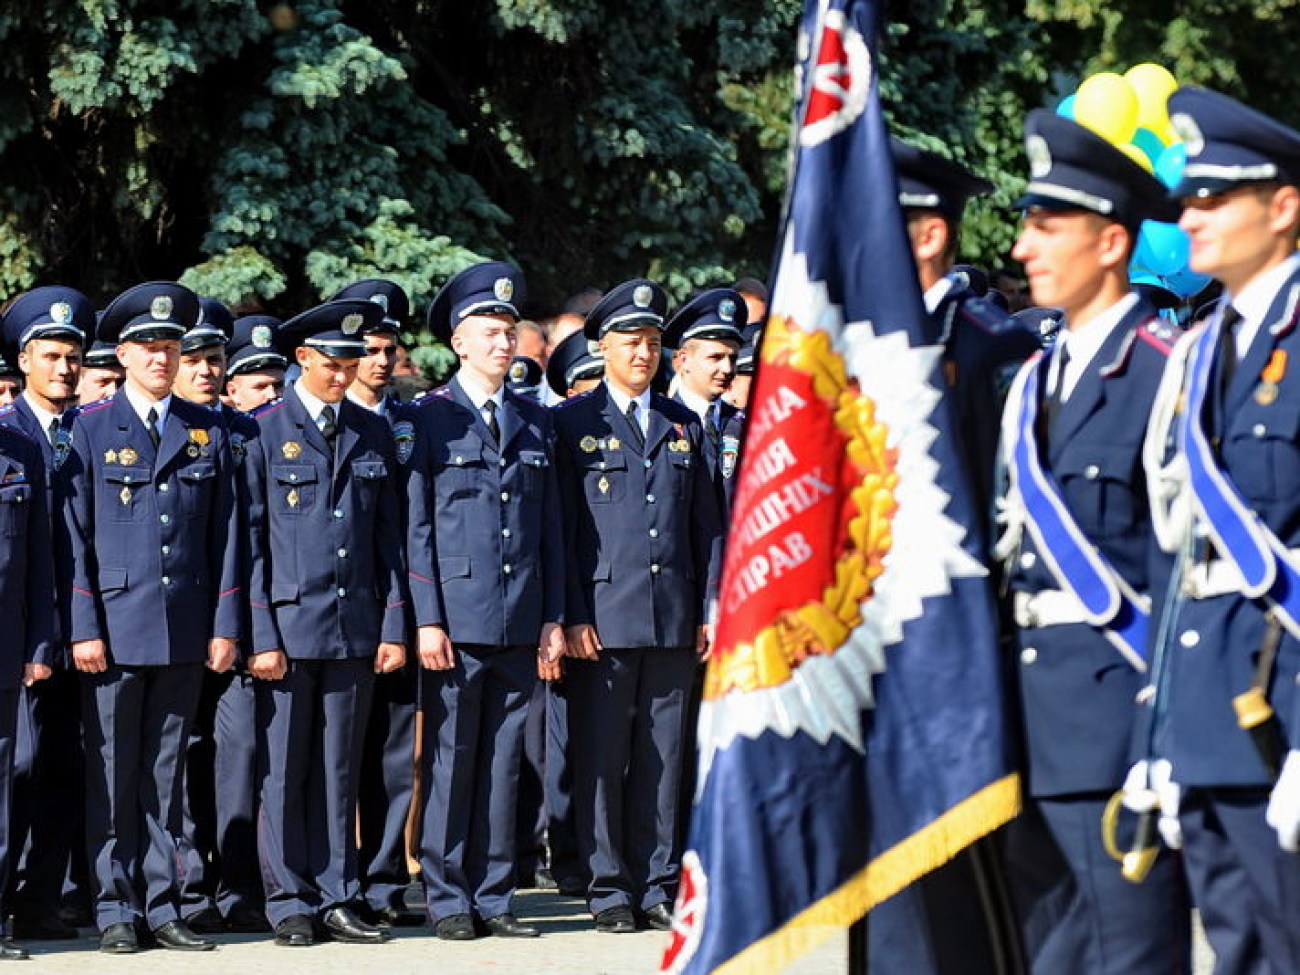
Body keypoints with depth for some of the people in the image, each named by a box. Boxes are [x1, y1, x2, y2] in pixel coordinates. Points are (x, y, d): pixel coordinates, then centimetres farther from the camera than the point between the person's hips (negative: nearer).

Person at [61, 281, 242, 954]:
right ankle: (115, 909, 6)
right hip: (114, 628, -2)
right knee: (111, 774, 0)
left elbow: (225, 535, 10)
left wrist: (225, 624, 3)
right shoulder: (90, 429, 3)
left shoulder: (207, 433, 11)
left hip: (185, 634, 2)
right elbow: (75, 536, -1)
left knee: (166, 773, 7)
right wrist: (82, 627, -7)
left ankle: (161, 905, 11)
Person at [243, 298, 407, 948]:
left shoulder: (373, 434, 11)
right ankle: (290, 903, 8)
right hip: (287, 627, -3)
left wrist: (393, 626, 4)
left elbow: (389, 536, 12)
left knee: (340, 772, 7)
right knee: (283, 771, 1)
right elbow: (249, 541, -2)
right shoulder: (262, 432, -1)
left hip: (355, 630, 3)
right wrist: (260, 636, -8)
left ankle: (337, 899, 12)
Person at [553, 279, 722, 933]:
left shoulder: (683, 425, 14)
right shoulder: (574, 423, 2)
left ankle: (659, 886, 12)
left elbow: (708, 526, 15)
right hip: (603, 619, -3)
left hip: (674, 623, 4)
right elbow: (561, 528, -2)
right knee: (601, 758, -1)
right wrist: (572, 616, -9)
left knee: (664, 758, 6)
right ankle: (610, 889, 6)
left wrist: (709, 610, 7)